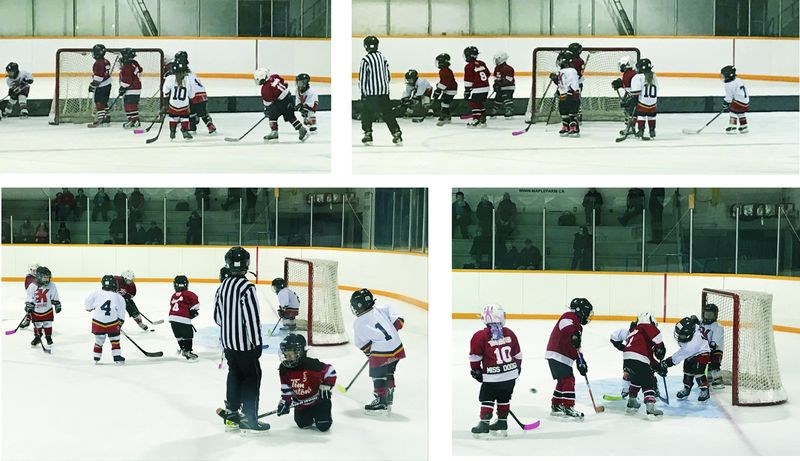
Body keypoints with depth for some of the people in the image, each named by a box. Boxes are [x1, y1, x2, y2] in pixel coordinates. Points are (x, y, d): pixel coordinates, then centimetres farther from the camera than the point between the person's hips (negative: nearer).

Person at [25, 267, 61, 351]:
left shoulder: (52, 286, -7)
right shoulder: (32, 286, -12)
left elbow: (54, 297, 2)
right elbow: (29, 298, -7)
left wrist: (57, 305, 3)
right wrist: (28, 307, -13)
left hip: (47, 310, 0)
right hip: (36, 311, 0)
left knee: (48, 324, 7)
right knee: (37, 325, 11)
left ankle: (48, 337, 26)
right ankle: (37, 337, 29)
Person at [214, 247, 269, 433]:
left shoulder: (223, 286, 4)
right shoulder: (247, 288, -20)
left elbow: (217, 315, 12)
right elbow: (252, 318, -21)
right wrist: (257, 343, -14)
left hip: (228, 340, 8)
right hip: (244, 343, -8)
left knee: (235, 374, 21)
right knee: (252, 377, 0)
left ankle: (231, 410, 30)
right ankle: (248, 420, -2)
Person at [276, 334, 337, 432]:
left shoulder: (311, 364, -27)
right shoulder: (284, 369, -8)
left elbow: (330, 371, -22)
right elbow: (286, 388, 3)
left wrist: (326, 386, -25)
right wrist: (285, 401, -5)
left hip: (318, 399, -6)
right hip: (301, 402, 6)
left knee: (323, 426, -13)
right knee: (302, 424, -1)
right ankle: (312, 416, 31)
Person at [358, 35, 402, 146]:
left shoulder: (365, 60, -10)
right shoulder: (383, 58, 8)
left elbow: (362, 78, -9)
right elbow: (388, 75, 13)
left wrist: (363, 92, 0)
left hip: (370, 92, -5)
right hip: (384, 91, 5)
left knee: (366, 112, 10)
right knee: (387, 113, 8)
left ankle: (368, 135, 6)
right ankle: (396, 133, 1)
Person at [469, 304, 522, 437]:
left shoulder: (480, 336, -8)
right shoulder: (509, 333, 5)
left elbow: (475, 357, -3)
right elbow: (517, 354, 14)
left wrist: (476, 370, 13)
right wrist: (517, 367, 29)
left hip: (492, 377, -4)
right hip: (511, 374, 4)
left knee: (487, 399, 7)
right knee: (504, 398, 19)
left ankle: (484, 424, -1)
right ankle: (502, 423, 23)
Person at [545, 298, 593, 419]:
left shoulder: (577, 325, 23)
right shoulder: (569, 317, -8)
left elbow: (576, 347, 23)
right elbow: (566, 326, -33)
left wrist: (581, 362, 16)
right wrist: (574, 334, -49)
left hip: (564, 357, 11)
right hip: (558, 356, -11)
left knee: (563, 381, 18)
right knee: (568, 380, -12)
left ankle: (556, 406, 28)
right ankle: (568, 408, -12)